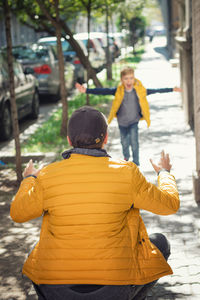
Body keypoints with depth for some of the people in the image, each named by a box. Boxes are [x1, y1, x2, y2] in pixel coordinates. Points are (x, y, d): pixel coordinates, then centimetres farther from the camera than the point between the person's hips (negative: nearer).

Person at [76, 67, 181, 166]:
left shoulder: (139, 91, -15)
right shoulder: (118, 91, -17)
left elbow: (155, 91, -11)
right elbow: (103, 91, -21)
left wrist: (172, 89, -11)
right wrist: (86, 90, -30)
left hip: (134, 121, -1)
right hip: (122, 122, 1)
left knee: (134, 141, -15)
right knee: (124, 142, 17)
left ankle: (136, 163, 2)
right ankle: (126, 157, 47)